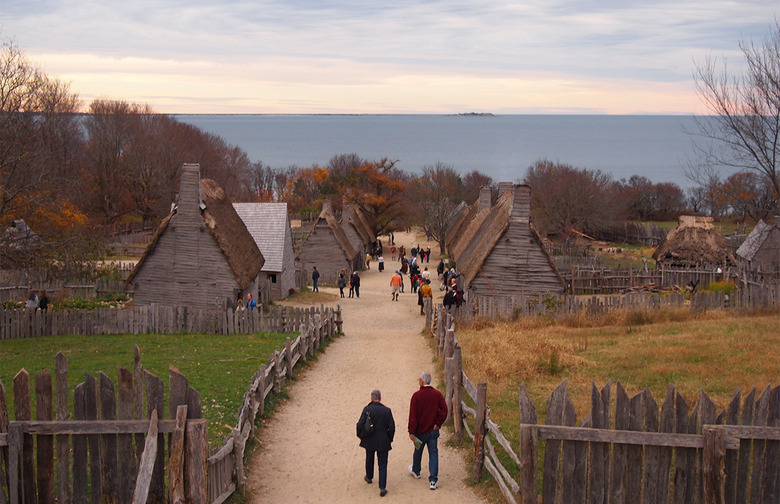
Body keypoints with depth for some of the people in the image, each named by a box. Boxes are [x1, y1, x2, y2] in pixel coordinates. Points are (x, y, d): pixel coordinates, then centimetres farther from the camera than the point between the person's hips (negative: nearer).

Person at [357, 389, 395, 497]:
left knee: (369, 460, 25)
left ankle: (369, 477, 48)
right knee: (382, 464, 4)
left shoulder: (367, 409, -13)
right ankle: (382, 488, -3)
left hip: (369, 441, 1)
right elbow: (392, 427, -8)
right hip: (383, 442, -1)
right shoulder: (387, 410, -11)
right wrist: (390, 440, 7)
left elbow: (360, 425, -13)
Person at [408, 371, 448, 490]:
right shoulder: (437, 394, -5)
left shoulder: (416, 396, -15)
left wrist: (411, 431, -10)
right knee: (433, 454, 3)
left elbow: (412, 415, -14)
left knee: (418, 451, 21)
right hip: (433, 431, 2)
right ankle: (433, 481, -3)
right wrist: (438, 424, -2)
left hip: (420, 431, -2)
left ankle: (416, 471, 45)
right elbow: (444, 410, -10)